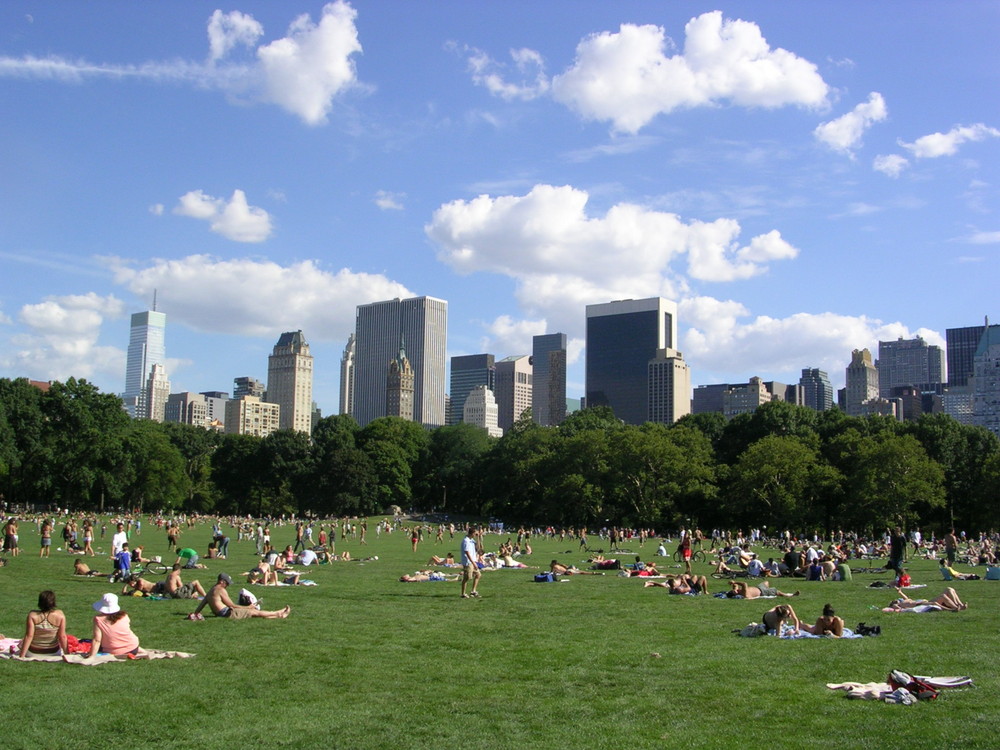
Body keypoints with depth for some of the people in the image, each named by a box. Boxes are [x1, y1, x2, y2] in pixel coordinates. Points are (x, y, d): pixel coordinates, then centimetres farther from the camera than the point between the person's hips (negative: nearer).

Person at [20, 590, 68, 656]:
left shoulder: (32, 615, -19)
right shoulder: (60, 615, -17)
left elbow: (29, 636, -19)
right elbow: (62, 636, -13)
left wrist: (22, 656, -14)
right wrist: (66, 653, -2)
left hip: (33, 652, -1)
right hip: (53, 652, 1)